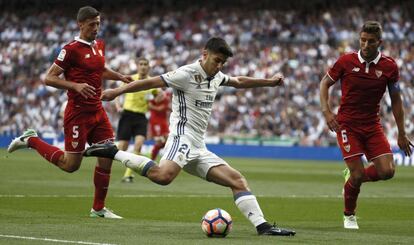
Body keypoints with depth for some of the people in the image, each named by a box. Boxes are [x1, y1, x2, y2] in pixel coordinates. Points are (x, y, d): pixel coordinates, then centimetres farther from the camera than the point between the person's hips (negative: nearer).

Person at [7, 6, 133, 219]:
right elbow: (49, 78, -14)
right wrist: (76, 86, -26)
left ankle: (99, 208, 11)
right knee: (70, 165, -1)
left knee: (108, 155, -1)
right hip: (78, 112, -7)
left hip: (97, 111, 7)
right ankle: (31, 141, 20)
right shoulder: (71, 49, -14)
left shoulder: (99, 46, 10)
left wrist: (120, 77, 12)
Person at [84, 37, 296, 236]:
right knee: (163, 176, -38)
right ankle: (113, 153, -25)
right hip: (183, 138, -9)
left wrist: (268, 82, 37)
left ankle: (262, 226, -1)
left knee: (237, 180, 2)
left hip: (198, 148, 9)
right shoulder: (187, 74, -9)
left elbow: (239, 82, 37)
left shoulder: (216, 77, 17)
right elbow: (151, 82, -12)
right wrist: (117, 91, -16)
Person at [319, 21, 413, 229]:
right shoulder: (346, 61, -8)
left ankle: (352, 177, 22)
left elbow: (396, 100, 6)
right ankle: (349, 216, 16)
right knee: (358, 174, -11)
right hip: (347, 124, -3)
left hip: (372, 125, 3)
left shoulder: (389, 66, -4)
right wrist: (326, 111, -10)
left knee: (387, 171, -10)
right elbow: (325, 82, 5)